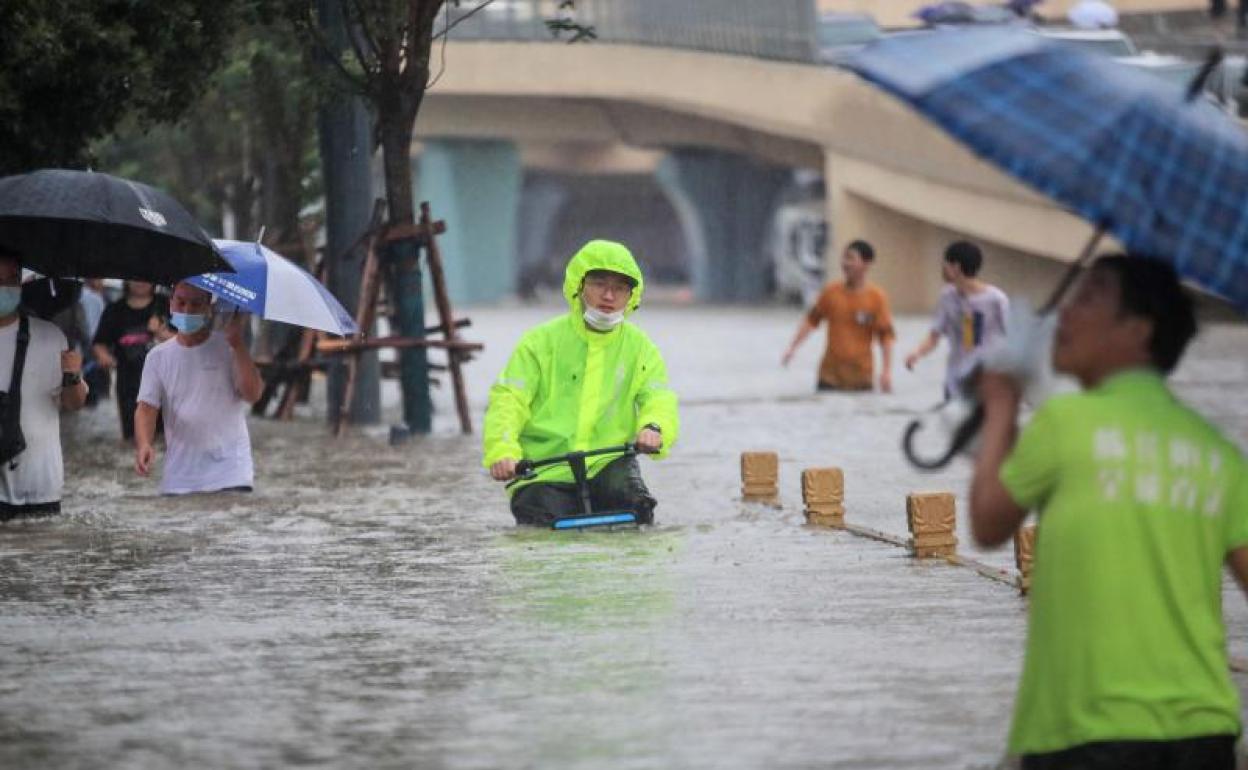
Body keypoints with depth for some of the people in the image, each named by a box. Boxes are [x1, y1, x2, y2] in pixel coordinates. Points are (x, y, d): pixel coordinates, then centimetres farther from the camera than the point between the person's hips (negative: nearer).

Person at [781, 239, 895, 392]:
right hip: (830, 374, 2)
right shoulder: (831, 291, 2)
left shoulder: (877, 297, -5)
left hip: (861, 377, -2)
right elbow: (811, 320, 9)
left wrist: (886, 372, -10)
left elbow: (885, 335, -5)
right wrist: (792, 347, 2)